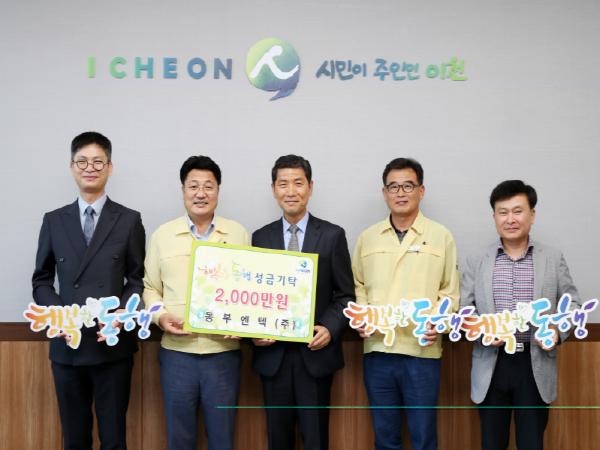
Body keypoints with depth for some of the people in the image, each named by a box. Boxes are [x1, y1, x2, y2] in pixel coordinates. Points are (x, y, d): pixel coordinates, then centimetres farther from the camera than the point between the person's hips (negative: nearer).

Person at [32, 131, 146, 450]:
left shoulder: (129, 220, 3)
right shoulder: (54, 221, 8)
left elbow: (137, 278, 4)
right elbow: (41, 281, 10)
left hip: (113, 344, -2)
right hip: (67, 344, 2)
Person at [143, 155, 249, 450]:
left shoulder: (238, 234, 5)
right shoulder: (162, 235, 5)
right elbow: (150, 288, 9)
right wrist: (160, 316, -9)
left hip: (224, 353, 0)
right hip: (177, 353, 0)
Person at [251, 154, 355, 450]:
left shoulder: (333, 235, 1)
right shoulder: (260, 237, 7)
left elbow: (345, 295, 2)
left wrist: (330, 328, -15)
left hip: (315, 352, -2)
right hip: (272, 354, 2)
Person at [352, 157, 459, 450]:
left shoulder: (441, 236, 2)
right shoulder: (367, 238, 9)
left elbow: (450, 292, 3)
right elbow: (358, 286, 14)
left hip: (422, 352, -2)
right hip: (377, 350, 3)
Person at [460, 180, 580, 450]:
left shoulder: (554, 259, 4)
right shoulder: (477, 262, 5)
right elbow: (462, 310, 6)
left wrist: (559, 332, -12)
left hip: (535, 365, -1)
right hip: (491, 365, 1)